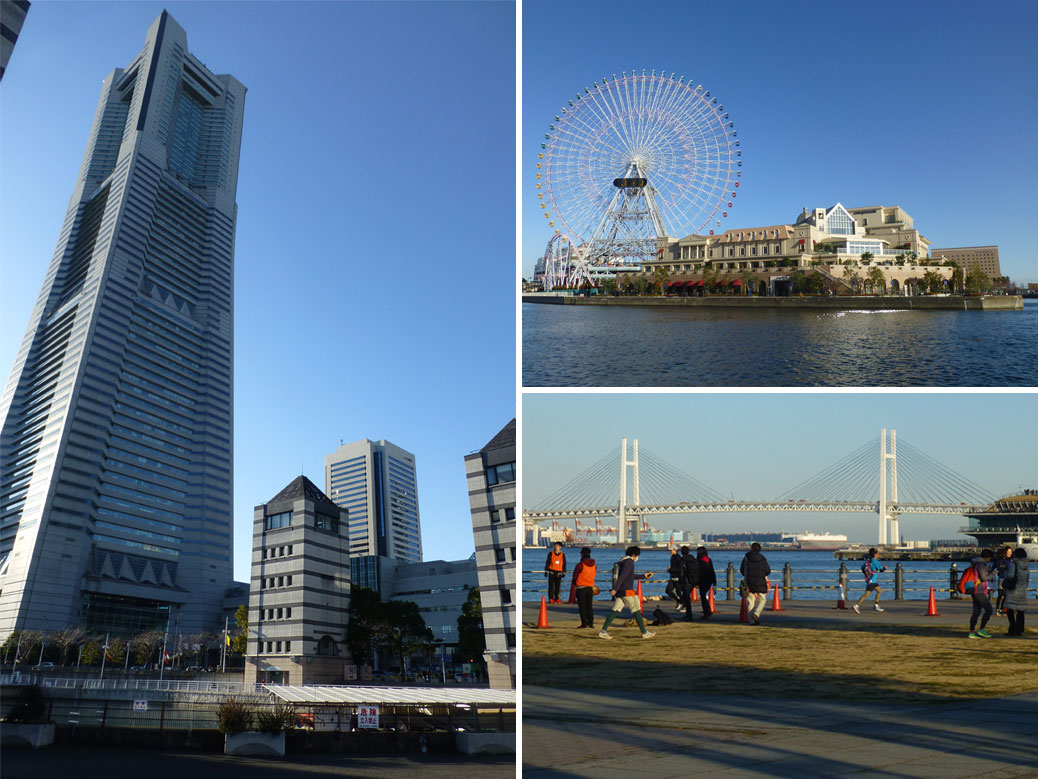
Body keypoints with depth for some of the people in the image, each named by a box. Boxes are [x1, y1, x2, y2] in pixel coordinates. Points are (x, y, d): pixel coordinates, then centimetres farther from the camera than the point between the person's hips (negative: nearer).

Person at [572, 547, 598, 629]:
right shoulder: (594, 565, 3)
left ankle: (584, 623, -1)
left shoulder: (580, 565, -15)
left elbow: (574, 577, -7)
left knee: (582, 607, 2)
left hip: (581, 588, -5)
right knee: (589, 606, 12)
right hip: (590, 587, 5)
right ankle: (591, 623, 7)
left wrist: (574, 584, 12)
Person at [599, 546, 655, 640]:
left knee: (615, 611, 5)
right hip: (627, 591, -9)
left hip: (619, 592, 9)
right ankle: (644, 633, 9)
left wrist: (643, 576, 37)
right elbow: (622, 576, -22)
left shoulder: (622, 561, 18)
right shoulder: (629, 562, -12)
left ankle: (603, 631, -2)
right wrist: (615, 589, -29)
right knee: (637, 611, 2)